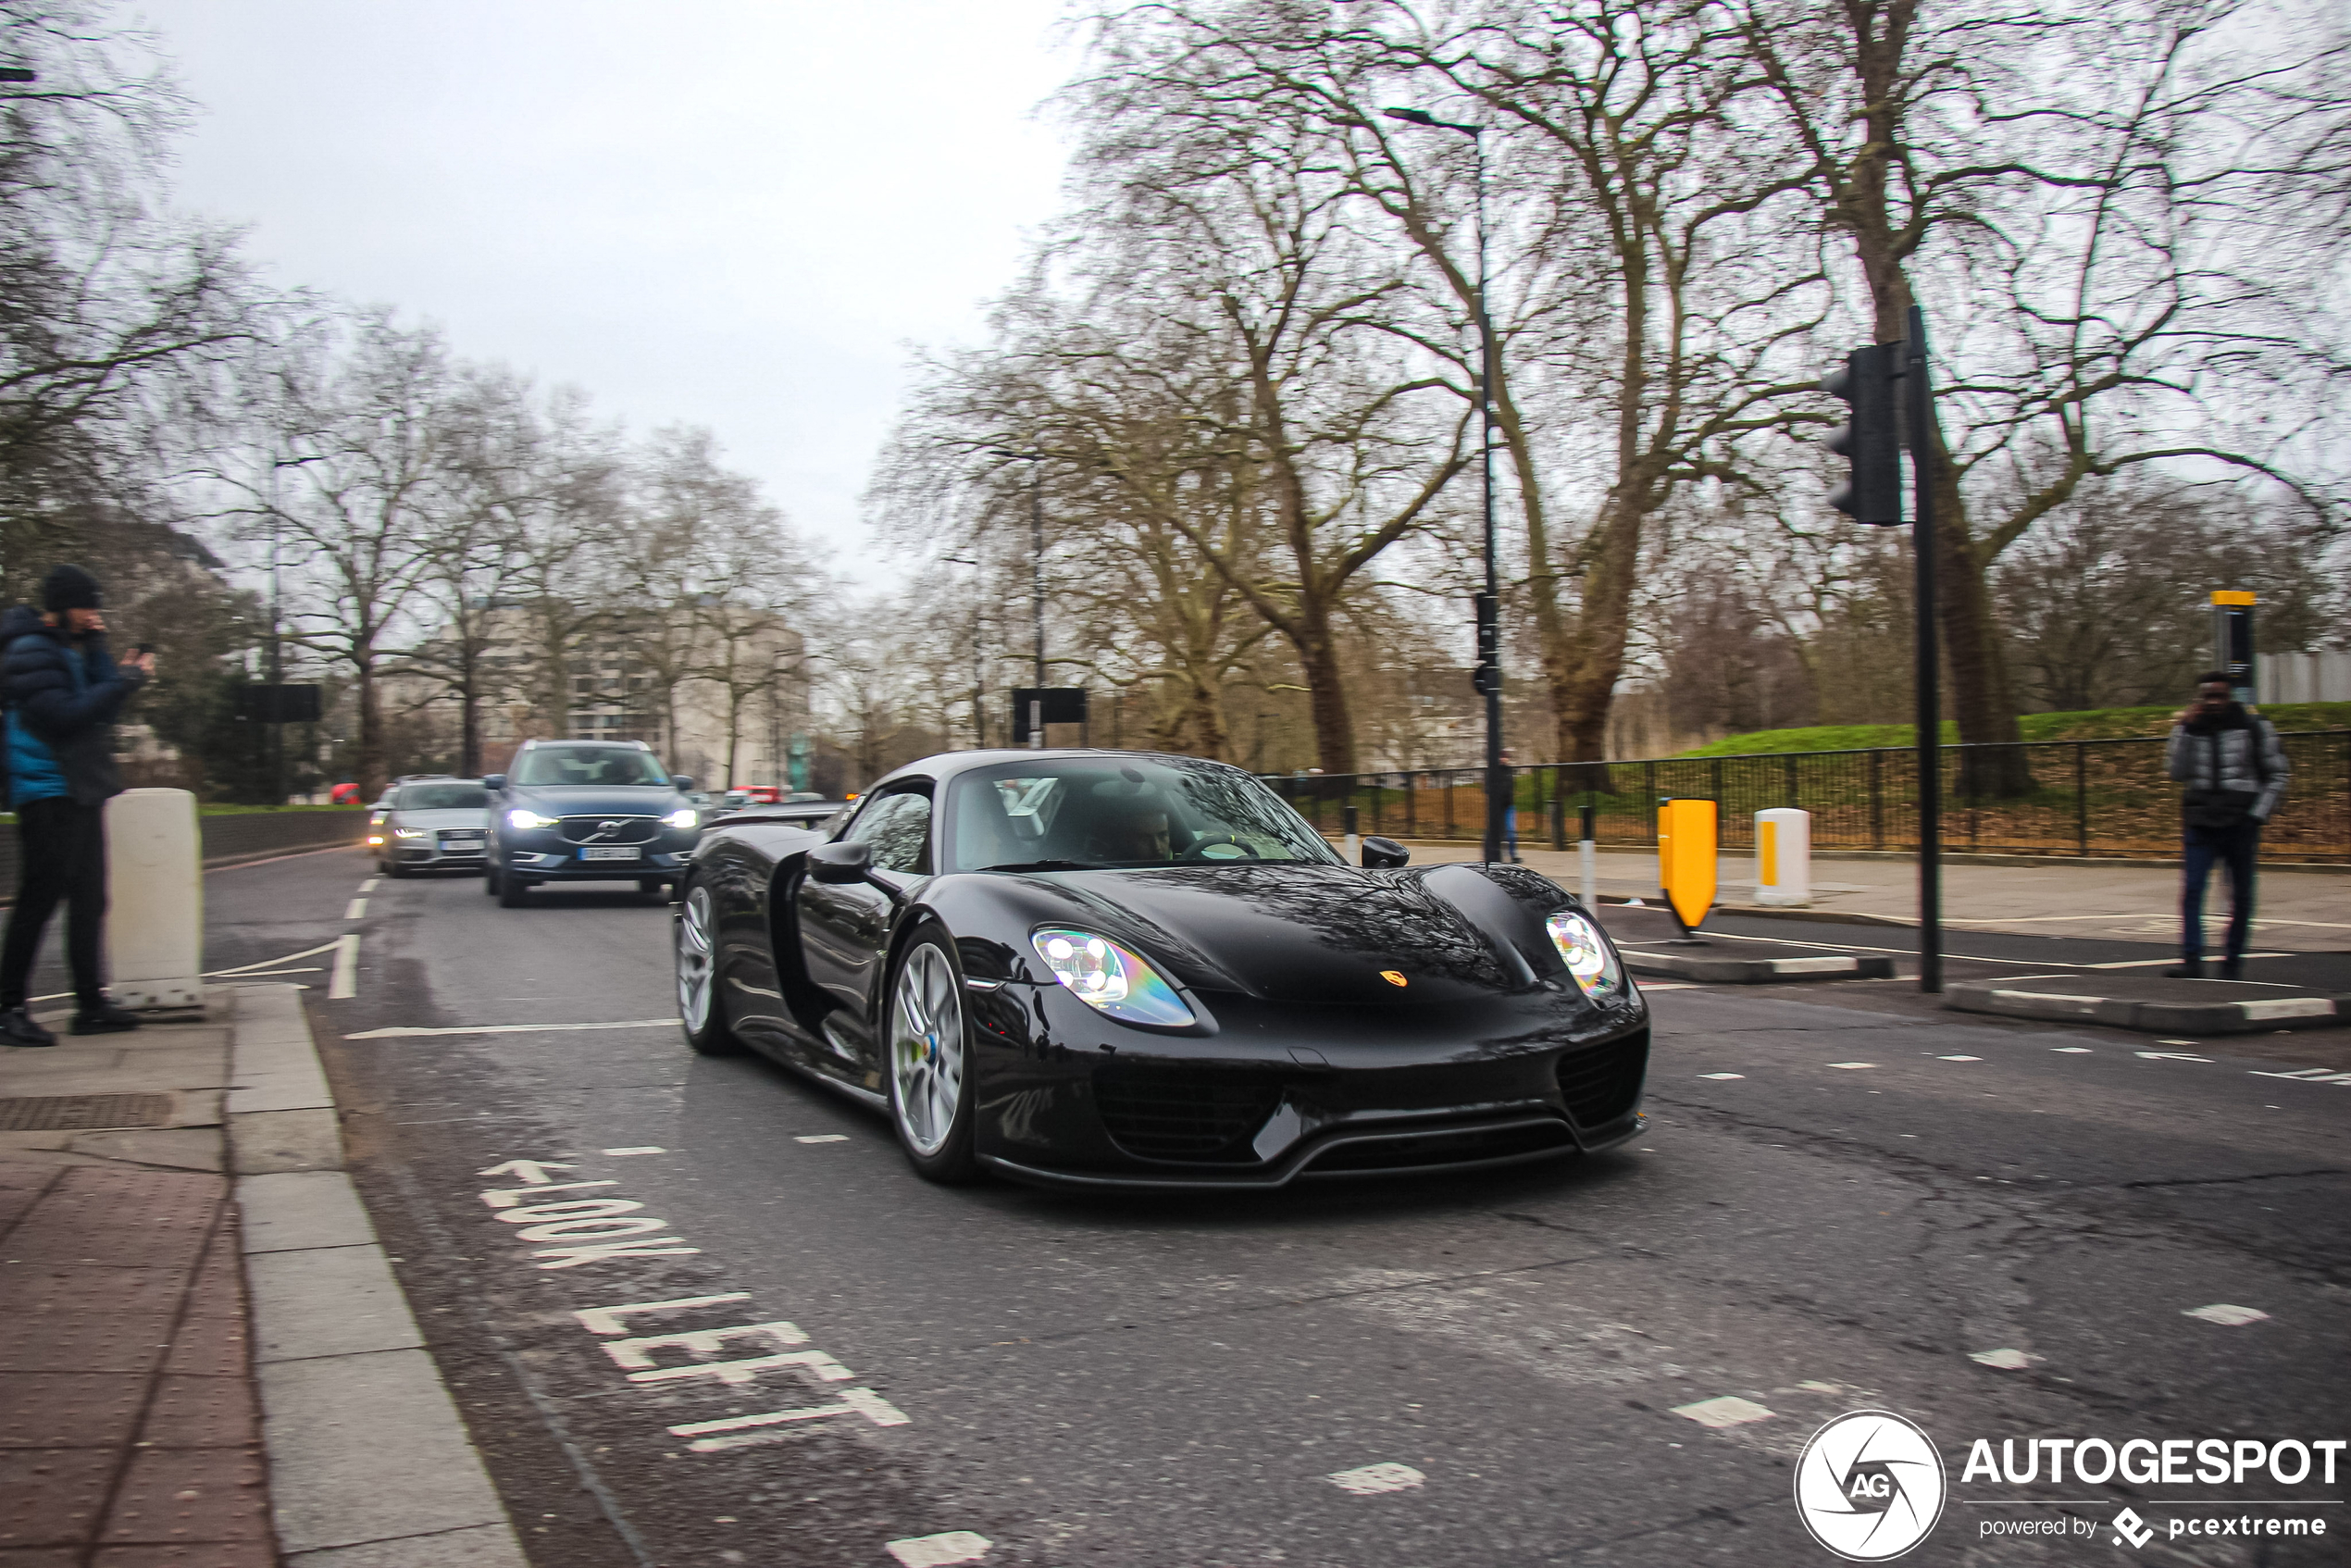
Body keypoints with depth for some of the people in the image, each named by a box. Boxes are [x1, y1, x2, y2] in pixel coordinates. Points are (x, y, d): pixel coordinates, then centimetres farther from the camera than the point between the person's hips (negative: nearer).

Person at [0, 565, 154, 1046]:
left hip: (80, 791, 10)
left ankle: (91, 1004, 15)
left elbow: (100, 710, 14)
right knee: (39, 899, -9)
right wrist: (125, 681, -17)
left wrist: (97, 648, 6)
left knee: (88, 899, 10)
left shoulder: (68, 650, 18)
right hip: (49, 794, -10)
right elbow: (65, 717, -21)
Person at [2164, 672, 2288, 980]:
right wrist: (2182, 731, -9)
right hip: (2200, 824, 1)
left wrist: (2257, 815, -4)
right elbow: (2177, 771, -3)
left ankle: (2233, 961, 15)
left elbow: (2276, 775, 5)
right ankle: (2192, 960, -13)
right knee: (2191, 890, -11)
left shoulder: (2255, 727, 2)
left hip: (2241, 824, -1)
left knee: (2241, 895, 4)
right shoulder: (2191, 728, 7)